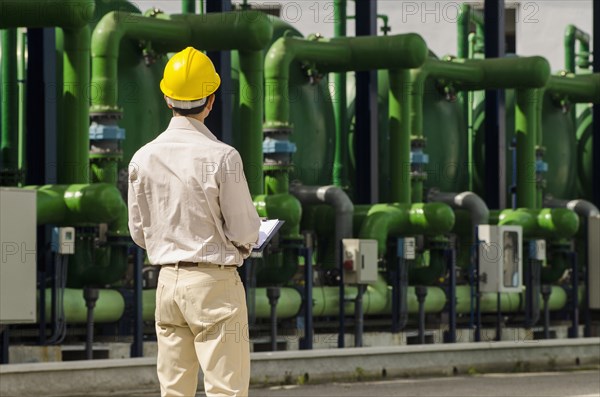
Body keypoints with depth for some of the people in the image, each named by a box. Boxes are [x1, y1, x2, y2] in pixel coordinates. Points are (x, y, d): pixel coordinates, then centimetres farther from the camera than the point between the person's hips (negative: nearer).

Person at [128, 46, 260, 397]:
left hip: (168, 281, 5)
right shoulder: (222, 157, -14)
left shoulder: (144, 158, 2)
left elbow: (140, 232, 9)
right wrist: (248, 240, 12)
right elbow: (244, 232, -10)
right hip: (215, 281, -5)